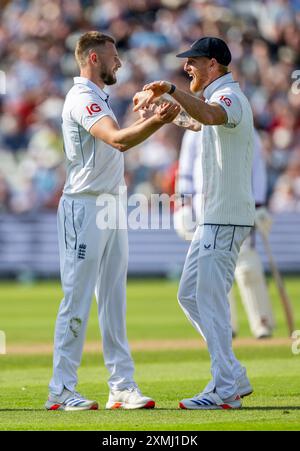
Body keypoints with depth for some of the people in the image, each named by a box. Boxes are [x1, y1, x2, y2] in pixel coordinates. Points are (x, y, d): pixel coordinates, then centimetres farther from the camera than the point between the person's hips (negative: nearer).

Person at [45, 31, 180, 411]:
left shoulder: (98, 99, 19)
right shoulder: (82, 98, -14)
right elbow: (117, 140, -31)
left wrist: (150, 122, 16)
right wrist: (155, 122, -41)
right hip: (84, 207, -10)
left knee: (114, 300, 8)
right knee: (77, 299, -8)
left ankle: (122, 387, 10)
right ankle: (61, 391, -5)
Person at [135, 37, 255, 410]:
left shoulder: (228, 96, -16)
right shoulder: (220, 98, 19)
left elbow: (210, 115, -39)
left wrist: (171, 90, -43)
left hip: (224, 219, -11)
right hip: (212, 217, 11)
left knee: (211, 300, -9)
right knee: (190, 295, 13)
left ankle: (226, 390, -7)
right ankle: (232, 378, 14)